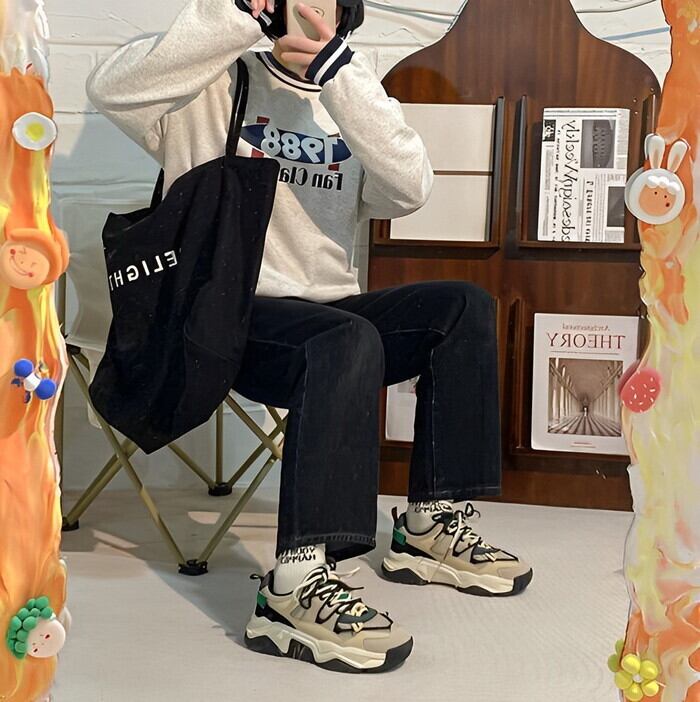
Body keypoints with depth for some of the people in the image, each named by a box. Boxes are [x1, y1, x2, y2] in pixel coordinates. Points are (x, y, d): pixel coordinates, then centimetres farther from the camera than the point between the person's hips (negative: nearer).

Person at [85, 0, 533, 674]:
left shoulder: (348, 102, 15)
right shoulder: (218, 88, 5)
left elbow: (408, 189, -6)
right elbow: (111, 88, -14)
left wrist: (343, 75, -15)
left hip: (328, 311, 6)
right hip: (225, 315, -5)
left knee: (461, 306, -12)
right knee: (347, 339, -34)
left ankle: (431, 526, -8)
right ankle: (295, 587, -37)